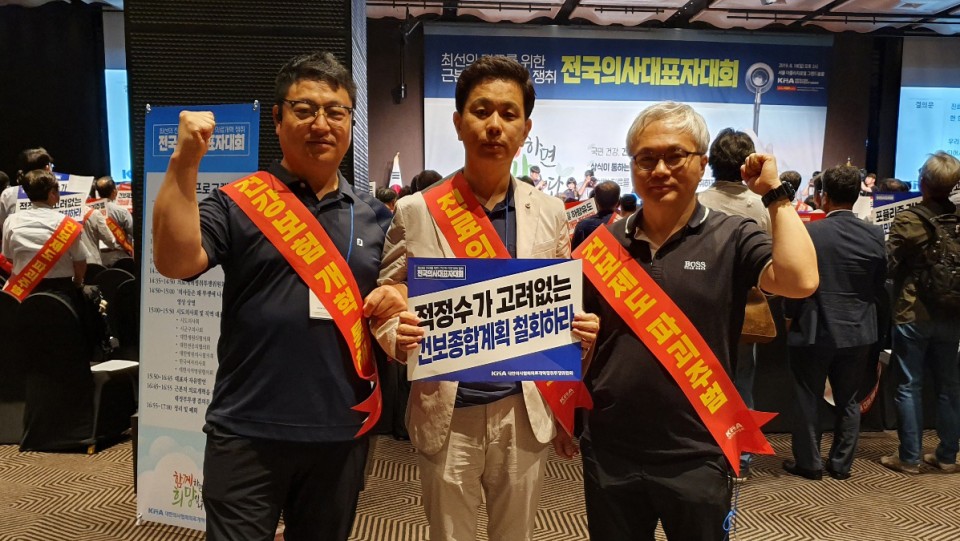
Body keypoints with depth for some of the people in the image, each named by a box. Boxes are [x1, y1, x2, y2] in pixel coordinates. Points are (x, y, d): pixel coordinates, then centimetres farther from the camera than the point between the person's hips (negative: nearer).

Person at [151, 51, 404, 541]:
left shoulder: (375, 217, 8)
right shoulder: (238, 203, -3)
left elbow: (400, 297, 17)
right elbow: (175, 261, -17)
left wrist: (398, 301, -6)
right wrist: (185, 162, -24)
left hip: (342, 432, 4)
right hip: (247, 432, -3)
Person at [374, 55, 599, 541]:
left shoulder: (550, 212, 1)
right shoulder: (415, 212, -4)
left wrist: (582, 330, -13)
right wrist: (397, 335, -22)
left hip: (525, 413, 2)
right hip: (447, 415, -1)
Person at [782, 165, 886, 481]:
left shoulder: (808, 233, -15)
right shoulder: (875, 235, -3)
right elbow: (881, 285, 4)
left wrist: (790, 317, 4)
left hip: (814, 331, -4)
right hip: (858, 332, 4)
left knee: (809, 399, 9)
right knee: (848, 401, 15)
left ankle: (808, 463, 18)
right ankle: (841, 464, 25)